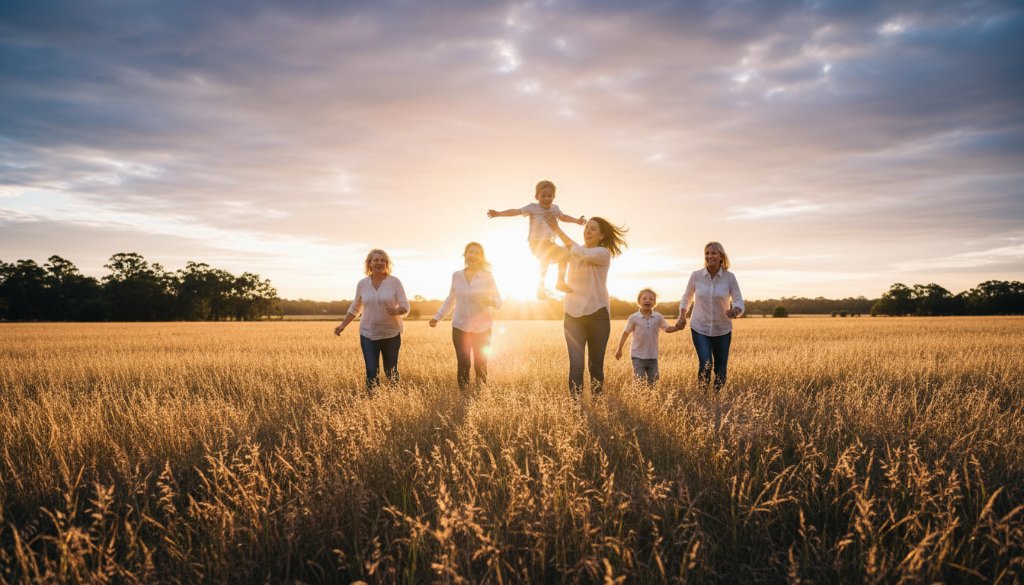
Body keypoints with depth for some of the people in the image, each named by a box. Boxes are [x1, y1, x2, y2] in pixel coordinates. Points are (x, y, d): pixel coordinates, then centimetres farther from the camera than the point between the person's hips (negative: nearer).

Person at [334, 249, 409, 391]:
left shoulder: (395, 282, -5)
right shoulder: (362, 284, 3)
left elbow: (405, 306, -6)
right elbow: (355, 308, 14)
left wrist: (396, 311, -28)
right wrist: (343, 325, 7)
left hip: (391, 334, -1)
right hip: (368, 334, 1)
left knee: (391, 371, 8)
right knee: (372, 372, -3)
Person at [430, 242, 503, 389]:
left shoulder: (487, 276, -4)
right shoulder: (456, 275, 3)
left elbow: (499, 302, -3)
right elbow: (450, 300, 16)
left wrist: (490, 301, -24)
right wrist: (437, 317, 12)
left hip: (482, 329, -1)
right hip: (460, 328, 1)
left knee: (481, 366, 2)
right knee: (463, 365, 0)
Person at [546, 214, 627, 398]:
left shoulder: (603, 253, -5)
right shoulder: (573, 251, 10)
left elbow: (582, 254, -22)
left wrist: (558, 230, -17)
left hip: (597, 315, -2)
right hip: (573, 315, 2)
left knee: (596, 365, 5)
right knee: (576, 364, -9)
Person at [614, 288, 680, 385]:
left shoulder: (658, 317, -1)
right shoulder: (634, 318, -7)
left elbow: (667, 329, 7)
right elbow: (625, 333, -1)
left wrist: (677, 327, -14)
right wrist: (619, 349, 1)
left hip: (653, 356, 3)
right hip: (638, 355, -3)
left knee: (653, 381, 10)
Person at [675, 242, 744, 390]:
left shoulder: (729, 277, -9)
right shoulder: (696, 275, -7)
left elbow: (739, 302, -9)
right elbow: (686, 298, 9)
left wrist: (735, 311, -32)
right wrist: (682, 317, -5)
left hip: (722, 330, 1)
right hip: (700, 328, -1)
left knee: (721, 369, 7)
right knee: (706, 364, -17)